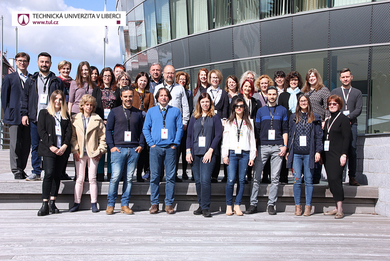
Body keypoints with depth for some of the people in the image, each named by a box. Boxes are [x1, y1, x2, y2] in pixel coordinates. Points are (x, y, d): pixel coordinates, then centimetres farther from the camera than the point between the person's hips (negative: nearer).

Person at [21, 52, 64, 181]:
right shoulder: (31, 80, 15)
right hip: (34, 119, 2)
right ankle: (36, 172, 14)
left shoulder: (57, 81, 8)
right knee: (35, 146, 6)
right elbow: (25, 98, 14)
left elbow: (61, 100, 5)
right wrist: (24, 113, 3)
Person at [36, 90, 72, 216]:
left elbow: (69, 131, 8)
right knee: (49, 174, -14)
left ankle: (52, 203, 7)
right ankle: (45, 204, -13)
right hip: (49, 149, -3)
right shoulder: (44, 113, 9)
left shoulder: (65, 115, 18)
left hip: (62, 150, 3)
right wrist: (51, 146, -10)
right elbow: (41, 130, 0)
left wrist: (65, 146, -8)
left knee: (57, 175, 2)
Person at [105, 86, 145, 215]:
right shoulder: (114, 112, 8)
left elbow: (141, 130, 17)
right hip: (118, 149, -2)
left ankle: (125, 205, 10)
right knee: (115, 177, -8)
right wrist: (111, 146, -3)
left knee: (129, 178, 3)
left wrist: (141, 145, 4)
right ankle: (110, 204, 4)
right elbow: (108, 130, 7)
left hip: (134, 150, 2)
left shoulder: (138, 113, 14)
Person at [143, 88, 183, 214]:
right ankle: (154, 204, 9)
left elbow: (180, 128, 7)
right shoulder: (151, 111, 13)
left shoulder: (175, 111, 11)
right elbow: (146, 128, 11)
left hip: (170, 148, 0)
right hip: (155, 148, 1)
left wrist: (175, 143, -3)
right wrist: (151, 143, -1)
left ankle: (169, 204, 7)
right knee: (154, 176, 1)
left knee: (170, 177, -1)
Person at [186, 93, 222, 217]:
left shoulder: (215, 117, 6)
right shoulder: (194, 118, 15)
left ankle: (205, 207, -6)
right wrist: (188, 151, 2)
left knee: (205, 180, -13)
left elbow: (218, 135, 0)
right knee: (198, 181, 5)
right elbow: (189, 135, 13)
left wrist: (210, 151, -10)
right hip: (195, 153, 3)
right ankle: (201, 206, 16)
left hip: (208, 153, -3)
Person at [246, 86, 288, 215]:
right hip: (262, 146, 0)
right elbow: (257, 130, 10)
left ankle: (271, 204, 10)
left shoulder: (282, 110, 11)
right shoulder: (261, 110, 11)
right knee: (256, 176, -3)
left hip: (277, 147, 0)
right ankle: (253, 204, 4)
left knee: (275, 177, 2)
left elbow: (285, 130, 9)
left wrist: (284, 146, -1)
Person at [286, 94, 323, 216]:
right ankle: (297, 206, 8)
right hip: (296, 153, 1)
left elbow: (318, 136, 6)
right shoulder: (293, 117, 12)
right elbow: (289, 134, 12)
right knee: (297, 180, -1)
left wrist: (318, 151, -3)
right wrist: (288, 150, 6)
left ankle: (308, 206, 10)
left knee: (308, 180, 3)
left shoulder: (315, 118, 8)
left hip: (309, 153, -1)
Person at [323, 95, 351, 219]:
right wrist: (321, 154, 14)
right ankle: (337, 207, 12)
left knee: (335, 178, -14)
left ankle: (340, 209, -10)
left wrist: (344, 154, -16)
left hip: (337, 154, -7)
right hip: (327, 154, 7)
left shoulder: (344, 119, -1)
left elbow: (347, 138, -8)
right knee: (331, 180, 5)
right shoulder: (327, 121, 20)